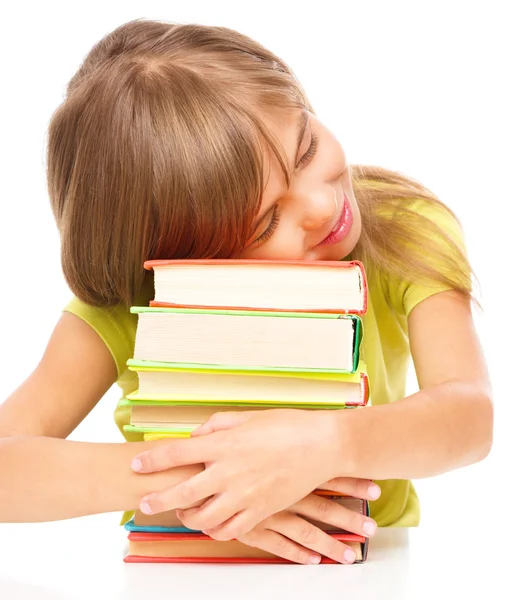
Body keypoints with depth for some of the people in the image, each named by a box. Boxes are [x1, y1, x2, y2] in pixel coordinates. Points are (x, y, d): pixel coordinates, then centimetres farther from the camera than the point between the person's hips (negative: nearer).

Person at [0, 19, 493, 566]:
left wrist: (328, 443, -39)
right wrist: (180, 477, -34)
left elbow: (471, 414, -22)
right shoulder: (125, 310, -15)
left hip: (369, 567, 1)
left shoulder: (406, 230, -12)